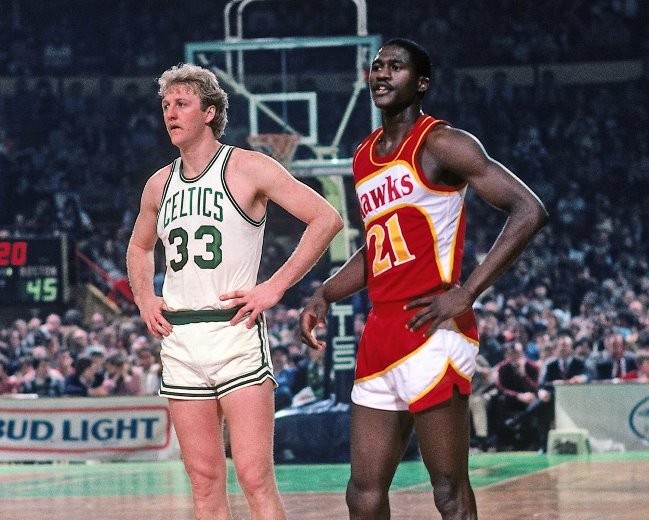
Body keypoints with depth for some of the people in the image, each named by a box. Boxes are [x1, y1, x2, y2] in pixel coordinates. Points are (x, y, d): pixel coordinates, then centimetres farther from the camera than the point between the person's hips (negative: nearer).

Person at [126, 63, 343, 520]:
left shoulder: (248, 168, -4)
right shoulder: (160, 183, 14)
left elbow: (327, 219, -8)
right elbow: (139, 248, 33)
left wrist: (275, 288, -12)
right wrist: (144, 299, 14)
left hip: (235, 331, -6)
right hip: (178, 340, 6)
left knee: (255, 476, -12)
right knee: (205, 481, 5)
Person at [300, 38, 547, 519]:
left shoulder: (440, 144, -6)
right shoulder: (364, 158, 19)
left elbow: (529, 211, -14)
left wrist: (466, 294, -18)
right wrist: (325, 295, 14)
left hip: (431, 332, -8)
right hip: (380, 336, 8)